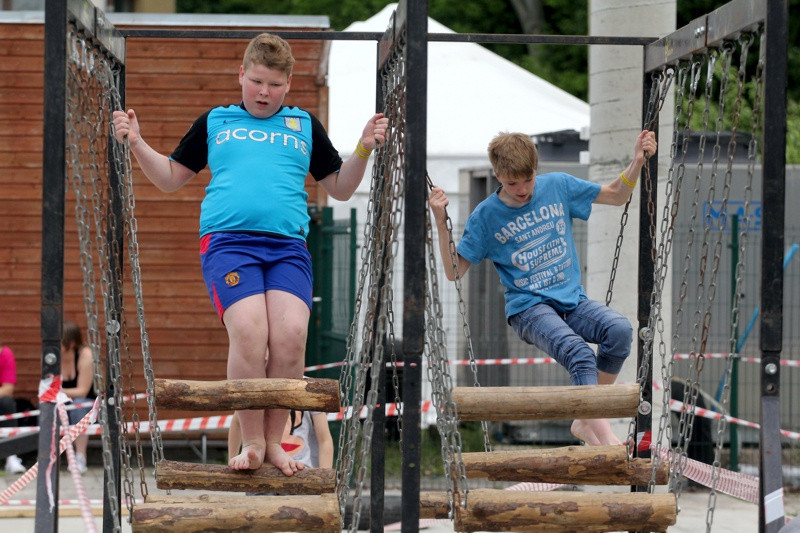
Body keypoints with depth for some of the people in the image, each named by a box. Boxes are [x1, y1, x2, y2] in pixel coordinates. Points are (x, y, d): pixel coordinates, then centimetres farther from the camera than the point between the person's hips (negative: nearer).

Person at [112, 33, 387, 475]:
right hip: (227, 240, -1)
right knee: (248, 332, -23)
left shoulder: (305, 125, 23)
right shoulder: (214, 122, 21)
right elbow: (170, 179, 26)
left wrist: (364, 149, 11)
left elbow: (339, 189, 26)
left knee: (291, 336, -19)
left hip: (288, 245, 1)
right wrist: (136, 144, 12)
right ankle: (251, 442, -11)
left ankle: (274, 441, -3)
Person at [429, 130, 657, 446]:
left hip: (572, 300, 4)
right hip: (528, 308, -3)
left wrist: (638, 161, 0)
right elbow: (454, 272, 0)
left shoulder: (557, 186, 6)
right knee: (578, 352, -33)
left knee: (619, 329, -28)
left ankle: (586, 420, -14)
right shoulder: (486, 216, -1)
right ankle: (605, 436, -42)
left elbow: (617, 196, 16)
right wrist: (441, 223, -12)